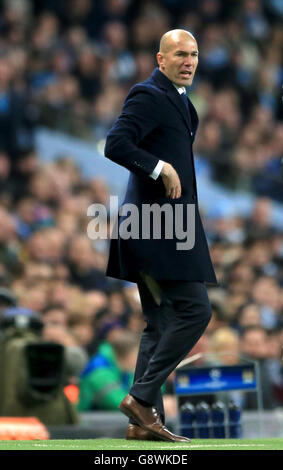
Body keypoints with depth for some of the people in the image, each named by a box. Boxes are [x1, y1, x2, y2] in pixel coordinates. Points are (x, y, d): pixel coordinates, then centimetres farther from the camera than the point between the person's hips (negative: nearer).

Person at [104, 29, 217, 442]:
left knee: (160, 324, 9)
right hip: (158, 223, -10)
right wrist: (161, 169, -24)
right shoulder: (149, 97, -11)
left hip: (165, 223, 10)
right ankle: (142, 398, -11)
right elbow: (115, 144, -23)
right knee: (194, 310, -13)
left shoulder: (177, 99, 19)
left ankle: (144, 421, 10)